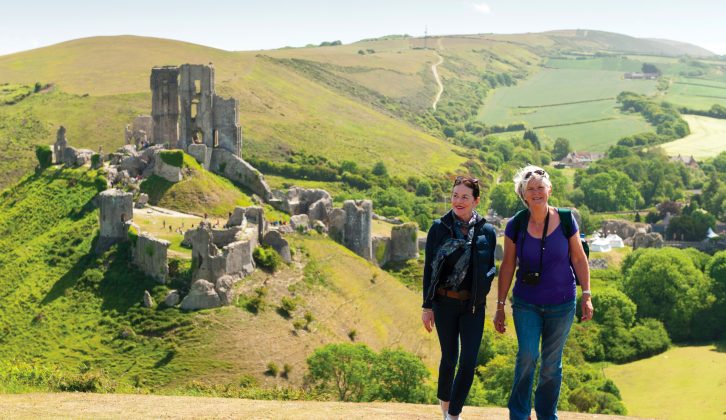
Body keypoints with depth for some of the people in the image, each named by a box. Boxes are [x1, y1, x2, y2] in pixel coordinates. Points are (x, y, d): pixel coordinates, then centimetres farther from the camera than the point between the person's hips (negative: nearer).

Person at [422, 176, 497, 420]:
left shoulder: (486, 231, 0)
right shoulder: (439, 228, -3)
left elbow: (491, 268, 9)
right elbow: (429, 268, -1)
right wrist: (427, 306, -2)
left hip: (474, 305, 1)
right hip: (445, 303, -1)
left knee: (469, 361, -4)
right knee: (449, 357, 7)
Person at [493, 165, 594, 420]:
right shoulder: (515, 226, -6)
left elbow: (578, 259, 3)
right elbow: (507, 266, 1)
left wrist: (586, 295, 0)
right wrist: (500, 306, 3)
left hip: (561, 304, 1)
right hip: (526, 304, 0)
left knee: (551, 363, 9)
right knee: (527, 355, -15)